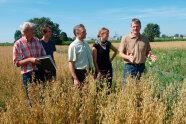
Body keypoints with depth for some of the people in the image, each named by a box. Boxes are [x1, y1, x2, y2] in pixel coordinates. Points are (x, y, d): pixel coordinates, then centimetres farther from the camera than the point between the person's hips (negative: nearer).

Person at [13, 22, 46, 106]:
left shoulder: (38, 41, 8)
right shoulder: (18, 44, -5)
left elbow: (44, 56, 15)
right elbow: (16, 63, -6)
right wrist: (30, 59, -20)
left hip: (40, 73, 4)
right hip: (28, 75, -4)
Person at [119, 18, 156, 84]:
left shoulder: (145, 39, 11)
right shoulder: (125, 38, 1)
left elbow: (148, 52, 17)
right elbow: (120, 53, 0)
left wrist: (150, 55, -7)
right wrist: (128, 57, -20)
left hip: (141, 67, 3)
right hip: (130, 66, -3)